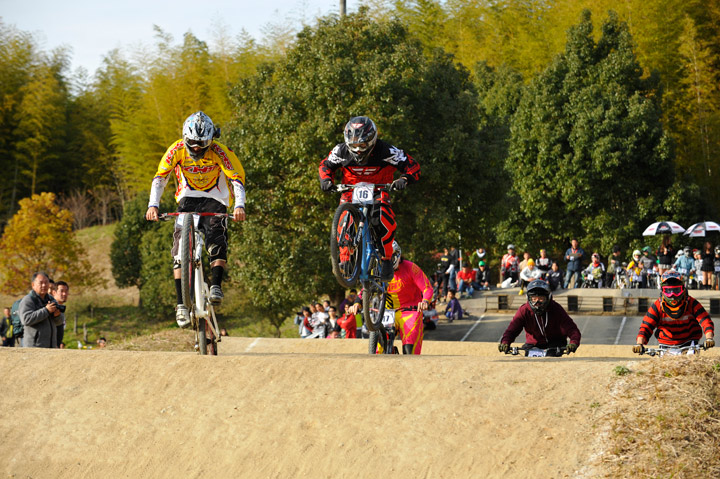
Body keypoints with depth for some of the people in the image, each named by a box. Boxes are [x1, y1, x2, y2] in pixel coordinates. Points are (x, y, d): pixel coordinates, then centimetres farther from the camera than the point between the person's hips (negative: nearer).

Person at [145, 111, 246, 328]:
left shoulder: (220, 152, -19)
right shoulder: (177, 150, -14)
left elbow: (238, 179, -23)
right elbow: (160, 178, -15)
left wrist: (239, 206, -40)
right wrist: (153, 205, -29)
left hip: (214, 200, -1)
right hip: (188, 198, 1)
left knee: (217, 236, -30)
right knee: (180, 247, -15)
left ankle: (216, 286, -30)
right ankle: (181, 303, -17)